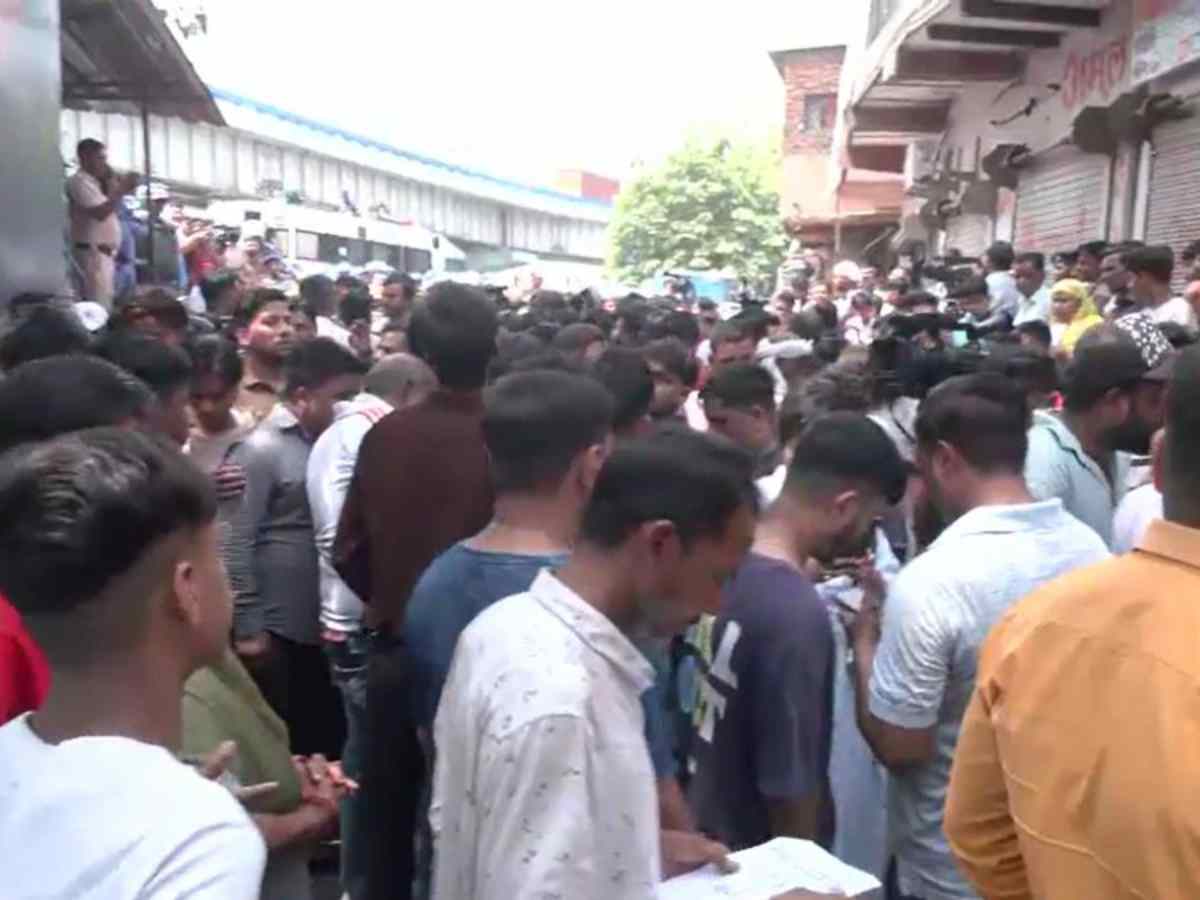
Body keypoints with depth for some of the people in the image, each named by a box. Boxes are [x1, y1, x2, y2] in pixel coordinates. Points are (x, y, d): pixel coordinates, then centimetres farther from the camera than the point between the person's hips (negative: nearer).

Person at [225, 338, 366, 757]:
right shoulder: (261, 449, -11)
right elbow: (236, 543, -15)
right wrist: (247, 626, -15)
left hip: (326, 626, 6)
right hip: (279, 630, -6)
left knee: (327, 737, 16)